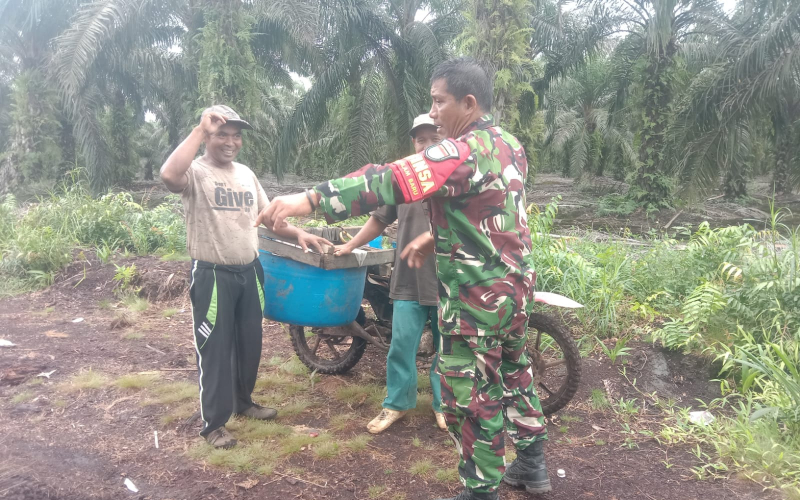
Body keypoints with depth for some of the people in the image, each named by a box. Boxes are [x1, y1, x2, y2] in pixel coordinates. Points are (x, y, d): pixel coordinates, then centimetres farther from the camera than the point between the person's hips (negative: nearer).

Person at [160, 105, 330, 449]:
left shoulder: (246, 174, 11)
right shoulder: (195, 172, -11)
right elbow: (169, 176, -36)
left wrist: (298, 234, -1)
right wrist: (201, 130, -29)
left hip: (249, 272, 7)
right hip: (212, 275, -7)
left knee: (250, 343, 18)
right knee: (215, 349, 3)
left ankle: (243, 401, 39)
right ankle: (214, 423, 17)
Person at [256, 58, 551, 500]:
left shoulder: (461, 153, -21)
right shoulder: (510, 144, 8)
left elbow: (389, 181, -34)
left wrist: (312, 199, -39)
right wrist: (436, 237, 13)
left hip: (477, 298, -9)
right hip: (518, 283, 9)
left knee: (470, 395, 5)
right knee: (513, 372, 23)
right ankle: (532, 463, 39)